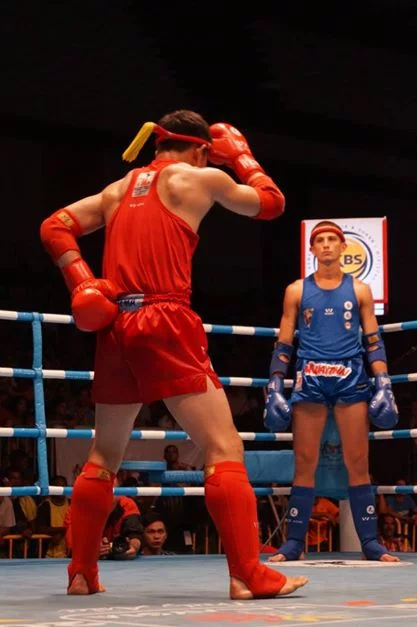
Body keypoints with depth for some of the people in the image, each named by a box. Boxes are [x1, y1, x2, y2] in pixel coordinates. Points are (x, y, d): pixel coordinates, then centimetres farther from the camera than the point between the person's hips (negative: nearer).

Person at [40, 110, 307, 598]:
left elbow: (53, 228, 16)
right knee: (224, 449, -6)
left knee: (104, 455, 19)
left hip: (115, 329, 6)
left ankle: (81, 573, 21)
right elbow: (271, 203, 18)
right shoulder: (202, 177, 6)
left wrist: (82, 283, 8)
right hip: (166, 325, -6)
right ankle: (248, 576, -14)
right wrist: (239, 154, 31)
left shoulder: (118, 189, 21)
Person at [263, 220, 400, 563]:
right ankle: (294, 543, 4)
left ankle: (370, 542, 3)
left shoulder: (359, 289, 10)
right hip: (310, 379, 0)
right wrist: (275, 388, 0)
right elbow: (284, 344, 9)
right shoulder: (297, 290, 10)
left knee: (358, 464, 0)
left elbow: (374, 341, 7)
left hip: (352, 377, 0)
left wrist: (384, 384, -3)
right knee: (305, 464, 0)